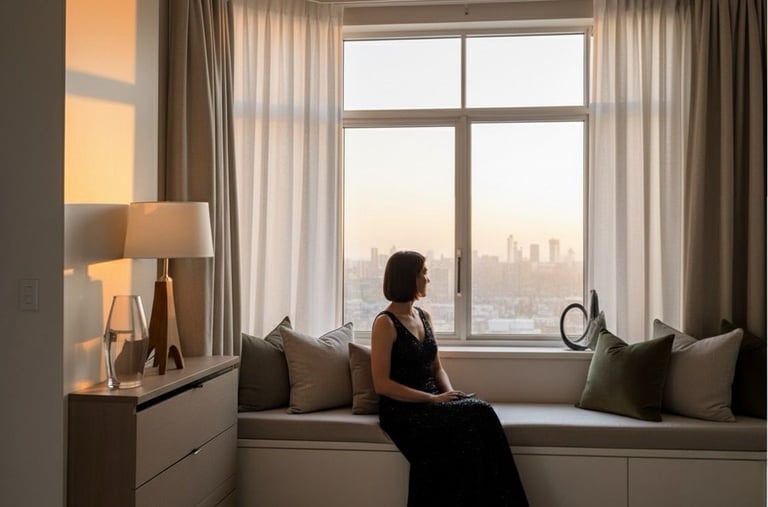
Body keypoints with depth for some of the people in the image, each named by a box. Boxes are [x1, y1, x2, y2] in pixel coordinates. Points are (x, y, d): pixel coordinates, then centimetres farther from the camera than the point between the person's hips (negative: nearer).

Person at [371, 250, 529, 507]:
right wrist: (434, 399, -18)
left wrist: (449, 393, -4)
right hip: (402, 408, -6)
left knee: (480, 411, -23)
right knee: (468, 421, -29)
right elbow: (382, 384, -14)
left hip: (431, 400, 6)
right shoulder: (385, 323, -8)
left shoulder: (424, 317, 14)